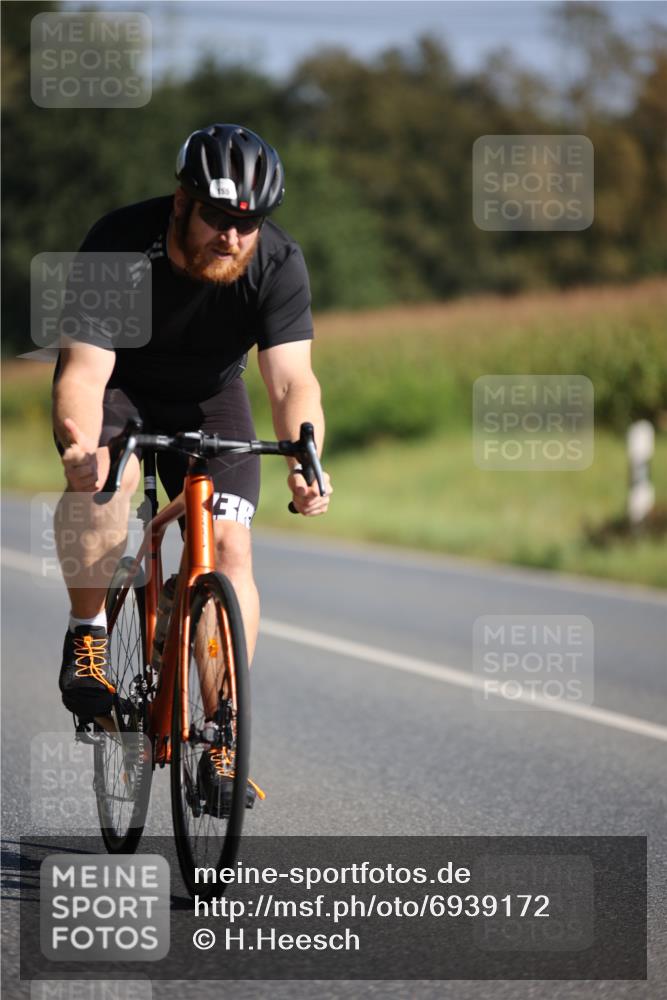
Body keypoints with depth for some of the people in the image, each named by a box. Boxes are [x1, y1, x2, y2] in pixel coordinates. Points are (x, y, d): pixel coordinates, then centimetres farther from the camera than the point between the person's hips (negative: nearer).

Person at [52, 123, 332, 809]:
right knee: (103, 476, -35)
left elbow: (292, 379, -30)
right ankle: (87, 633, -13)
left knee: (228, 547, -14)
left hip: (208, 398, 2)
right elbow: (83, 369, -35)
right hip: (115, 386, -2)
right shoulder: (118, 244, -30)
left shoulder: (278, 264, -24)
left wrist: (304, 464, -50)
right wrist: (80, 444, -57)